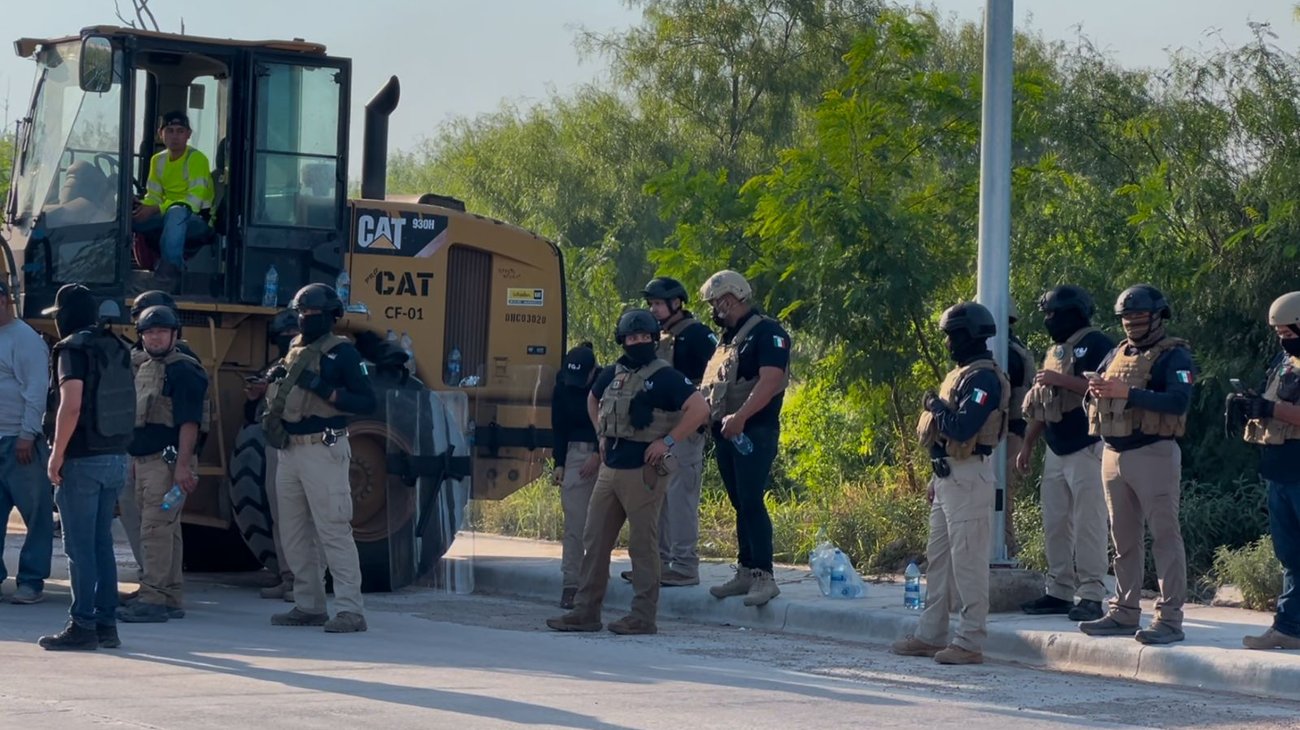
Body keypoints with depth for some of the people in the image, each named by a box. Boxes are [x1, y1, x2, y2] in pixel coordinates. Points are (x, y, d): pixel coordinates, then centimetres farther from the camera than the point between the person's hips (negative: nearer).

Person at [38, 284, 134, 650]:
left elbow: (71, 405, -20)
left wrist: (57, 454, -15)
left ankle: (83, 625, -4)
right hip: (115, 457, 8)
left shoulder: (74, 348, -11)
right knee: (102, 543, 13)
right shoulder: (117, 348, 12)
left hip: (83, 459, -8)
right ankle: (106, 623, 13)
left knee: (80, 547, -4)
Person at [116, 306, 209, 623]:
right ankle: (172, 599, 16)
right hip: (143, 462, 9)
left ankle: (153, 599, -14)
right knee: (166, 531, 12)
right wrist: (131, 461, 23)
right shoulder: (143, 370, 19)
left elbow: (189, 422, -17)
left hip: (167, 462, -9)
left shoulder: (184, 370, -10)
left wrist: (182, 465, -24)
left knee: (156, 530, -13)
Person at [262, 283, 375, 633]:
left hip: (322, 452, -8)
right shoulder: (295, 351, 18)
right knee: (294, 534, 11)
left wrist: (324, 390, -20)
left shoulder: (342, 353, -5)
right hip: (289, 451, 8)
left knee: (333, 532, -11)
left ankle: (351, 610, -12)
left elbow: (366, 402, -11)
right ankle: (309, 606, 19)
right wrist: (275, 381, 5)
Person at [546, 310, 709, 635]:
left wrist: (668, 441, -17)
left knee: (642, 544, -3)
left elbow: (700, 409, -17)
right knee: (594, 540, 9)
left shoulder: (664, 376, -9)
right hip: (610, 470, 8)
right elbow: (592, 400, 35)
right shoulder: (612, 375, 13)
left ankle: (644, 616, 1)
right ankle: (585, 612, 15)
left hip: (643, 472, -8)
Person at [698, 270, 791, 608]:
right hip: (727, 432, 9)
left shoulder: (767, 333, -8)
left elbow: (771, 380, -20)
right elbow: (714, 384, 24)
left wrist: (740, 416, -28)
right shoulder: (729, 338, 21)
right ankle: (745, 571, 15)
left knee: (751, 502, -14)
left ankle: (763, 577, -15)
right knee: (740, 504, 11)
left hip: (754, 432, -9)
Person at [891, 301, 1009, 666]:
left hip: (969, 478, -11)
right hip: (947, 475, 11)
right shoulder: (961, 373, 18)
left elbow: (963, 428, -27)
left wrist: (935, 406, -11)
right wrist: (937, 477, 22)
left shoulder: (983, 378, -15)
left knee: (967, 561, -8)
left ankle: (970, 642, -7)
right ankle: (930, 635, 20)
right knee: (938, 557, 14)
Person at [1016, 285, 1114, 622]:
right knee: (1054, 526, 9)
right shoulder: (1055, 351, 19)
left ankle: (1091, 596, -8)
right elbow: (1040, 405, 24)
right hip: (1056, 452, 9)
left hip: (1086, 449, -9)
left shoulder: (1096, 345, -7)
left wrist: (1062, 380, -20)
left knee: (1087, 525, -9)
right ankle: (1059, 592, 14)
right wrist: (1028, 445, 21)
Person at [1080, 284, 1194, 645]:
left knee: (1165, 537, -7)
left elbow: (1179, 401, -20)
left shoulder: (1173, 356, -5)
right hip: (1114, 454, 8)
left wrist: (1129, 393, -25)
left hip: (1153, 454, -8)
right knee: (1124, 540, 12)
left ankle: (1170, 619, -9)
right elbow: (1091, 399, 18)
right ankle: (1124, 613, 19)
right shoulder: (1117, 355, 18)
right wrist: (1095, 390, -6)